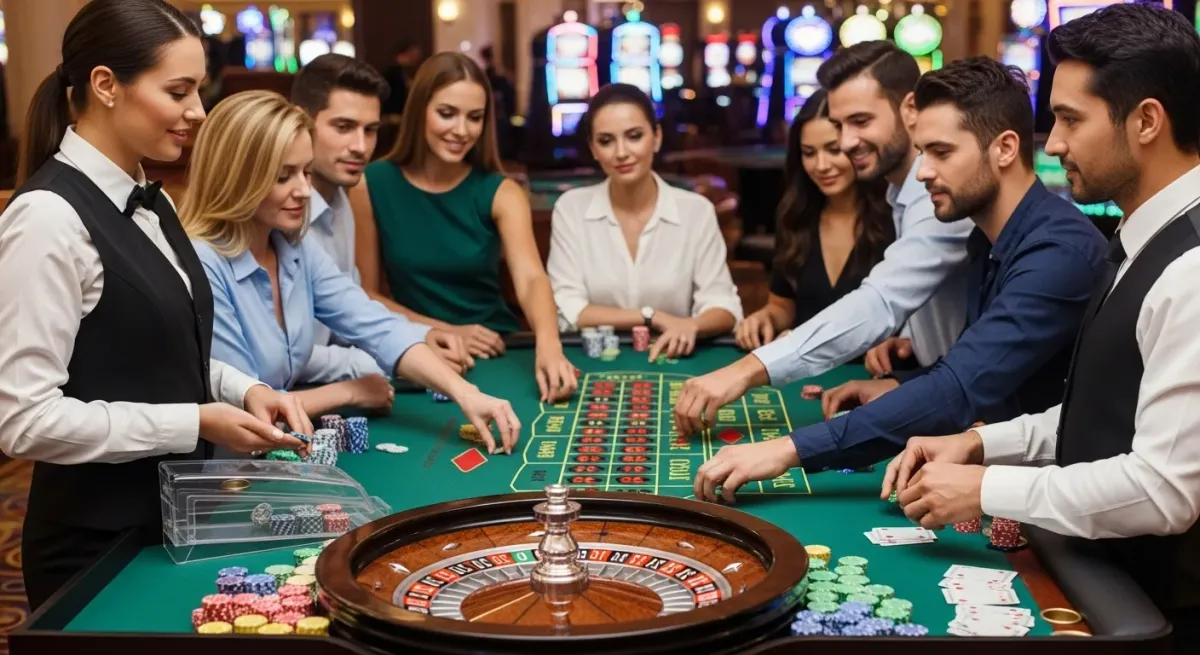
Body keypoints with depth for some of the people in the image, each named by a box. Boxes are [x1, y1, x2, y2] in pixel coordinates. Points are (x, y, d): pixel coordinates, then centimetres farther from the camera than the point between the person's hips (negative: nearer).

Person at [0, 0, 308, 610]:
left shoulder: (152, 204, 7)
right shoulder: (50, 217, -20)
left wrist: (244, 391, -2)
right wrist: (195, 424, -21)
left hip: (171, 522, 8)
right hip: (98, 545, -8)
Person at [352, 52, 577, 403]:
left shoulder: (500, 192, -4)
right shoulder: (372, 185, -5)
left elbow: (531, 279, -19)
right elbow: (365, 293, 0)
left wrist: (549, 346, -39)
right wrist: (445, 332, -12)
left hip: (496, 352, 1)